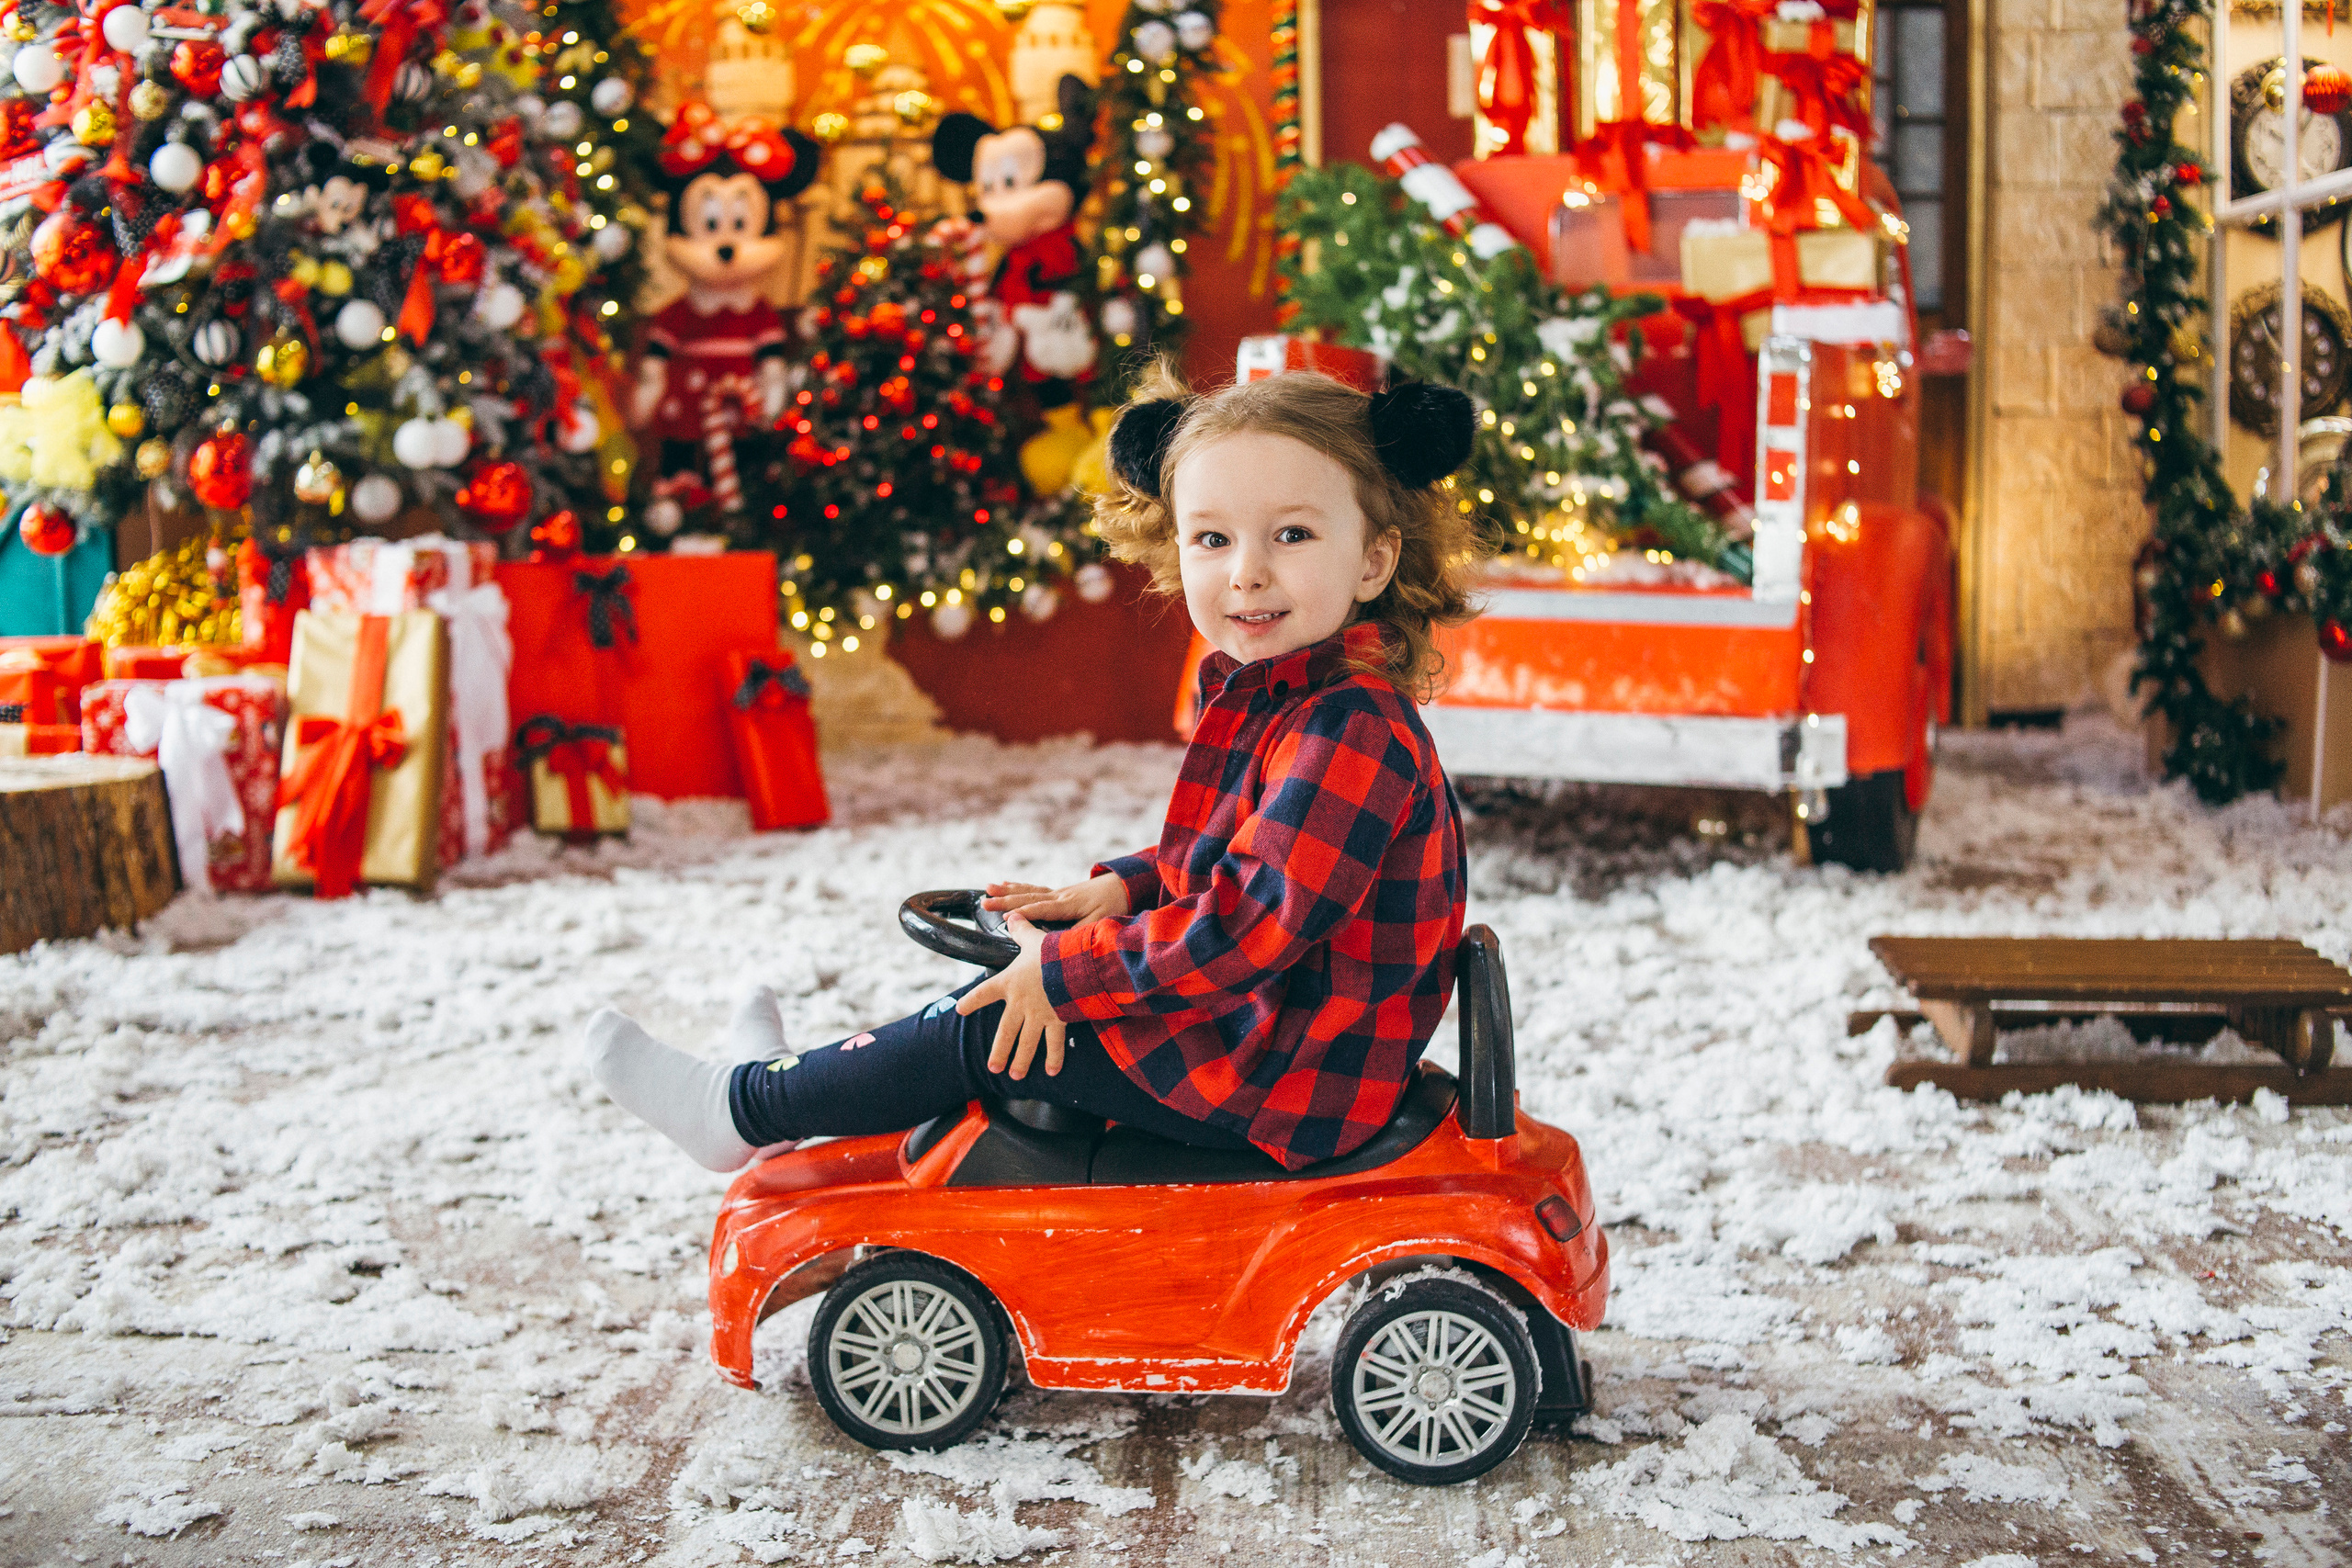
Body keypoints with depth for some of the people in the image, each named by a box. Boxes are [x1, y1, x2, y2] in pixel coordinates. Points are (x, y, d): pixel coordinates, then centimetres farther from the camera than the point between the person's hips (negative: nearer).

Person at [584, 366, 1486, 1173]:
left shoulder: (1351, 731, -26)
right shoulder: (1263, 692, 7)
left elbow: (1253, 924, -30)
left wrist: (1066, 968, -22)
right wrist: (1125, 887, 4)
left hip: (1279, 1078, -9)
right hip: (1243, 1017, 9)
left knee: (996, 1027, -5)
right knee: (1027, 989, 16)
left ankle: (744, 1108, 13)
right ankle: (792, 1085, 30)